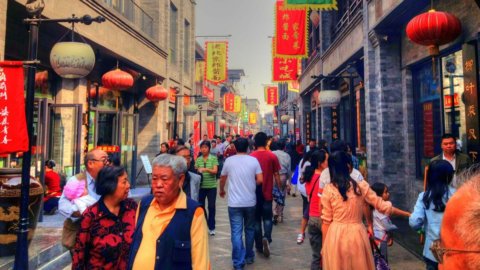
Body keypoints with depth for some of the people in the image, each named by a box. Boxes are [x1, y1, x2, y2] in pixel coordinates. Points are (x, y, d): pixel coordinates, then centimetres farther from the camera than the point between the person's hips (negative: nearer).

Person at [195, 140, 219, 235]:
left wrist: (206, 169, -28)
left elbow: (215, 171, -12)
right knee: (201, 206, 9)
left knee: (211, 207, 2)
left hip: (211, 186, -2)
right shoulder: (198, 159, 5)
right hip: (201, 186, 2)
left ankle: (211, 227, 15)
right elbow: (195, 171, 4)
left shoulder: (214, 158, -3)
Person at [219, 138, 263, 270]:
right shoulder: (253, 160, -2)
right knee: (250, 229, 18)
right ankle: (249, 256, 31)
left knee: (236, 232, 2)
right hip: (250, 202, 1)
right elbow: (260, 180, -6)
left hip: (234, 203, -1)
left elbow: (222, 179, 11)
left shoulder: (229, 161, -1)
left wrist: (222, 190, 31)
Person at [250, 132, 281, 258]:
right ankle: (266, 237, -11)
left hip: (254, 193, 1)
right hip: (267, 192, 0)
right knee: (267, 218, 13)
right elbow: (276, 175, -3)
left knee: (256, 219, 12)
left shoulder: (251, 157, -5)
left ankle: (259, 245, 18)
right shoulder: (272, 156, -6)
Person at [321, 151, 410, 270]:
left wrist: (324, 247, 5)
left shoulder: (328, 190, -7)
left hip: (335, 236, -1)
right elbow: (382, 205, 4)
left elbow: (326, 221, -4)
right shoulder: (361, 186, -3)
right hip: (357, 235, 1)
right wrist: (408, 214, 17)